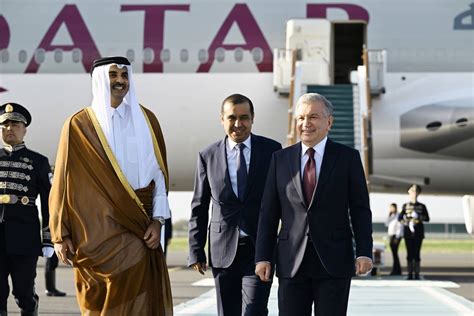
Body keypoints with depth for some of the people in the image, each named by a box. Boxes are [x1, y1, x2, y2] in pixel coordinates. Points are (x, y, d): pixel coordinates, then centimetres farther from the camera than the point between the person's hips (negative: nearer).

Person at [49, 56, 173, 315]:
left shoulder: (146, 120, 9)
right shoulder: (80, 125, 0)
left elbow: (158, 172, 8)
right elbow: (64, 180, 0)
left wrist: (158, 220, -2)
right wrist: (61, 234, -3)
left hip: (139, 227, 3)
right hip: (98, 229, -3)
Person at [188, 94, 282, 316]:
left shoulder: (272, 150, 0)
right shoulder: (208, 156, 4)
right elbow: (199, 208, 8)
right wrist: (196, 252, 4)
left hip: (260, 249, -2)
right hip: (223, 251, 2)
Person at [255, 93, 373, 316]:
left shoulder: (348, 158, 2)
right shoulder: (280, 159, 8)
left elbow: (360, 211, 1)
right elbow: (268, 213, 8)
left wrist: (364, 253, -9)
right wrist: (263, 256, 2)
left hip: (334, 262, -2)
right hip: (292, 263, 2)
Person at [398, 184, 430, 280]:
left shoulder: (422, 206, 8)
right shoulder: (405, 206, 9)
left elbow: (427, 218, 2)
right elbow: (400, 218, 7)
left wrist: (419, 217, -15)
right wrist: (406, 223, -11)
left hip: (418, 233, 0)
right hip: (408, 233, 0)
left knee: (416, 254, 0)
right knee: (409, 253, 0)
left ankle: (417, 274, 2)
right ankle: (409, 273, 3)